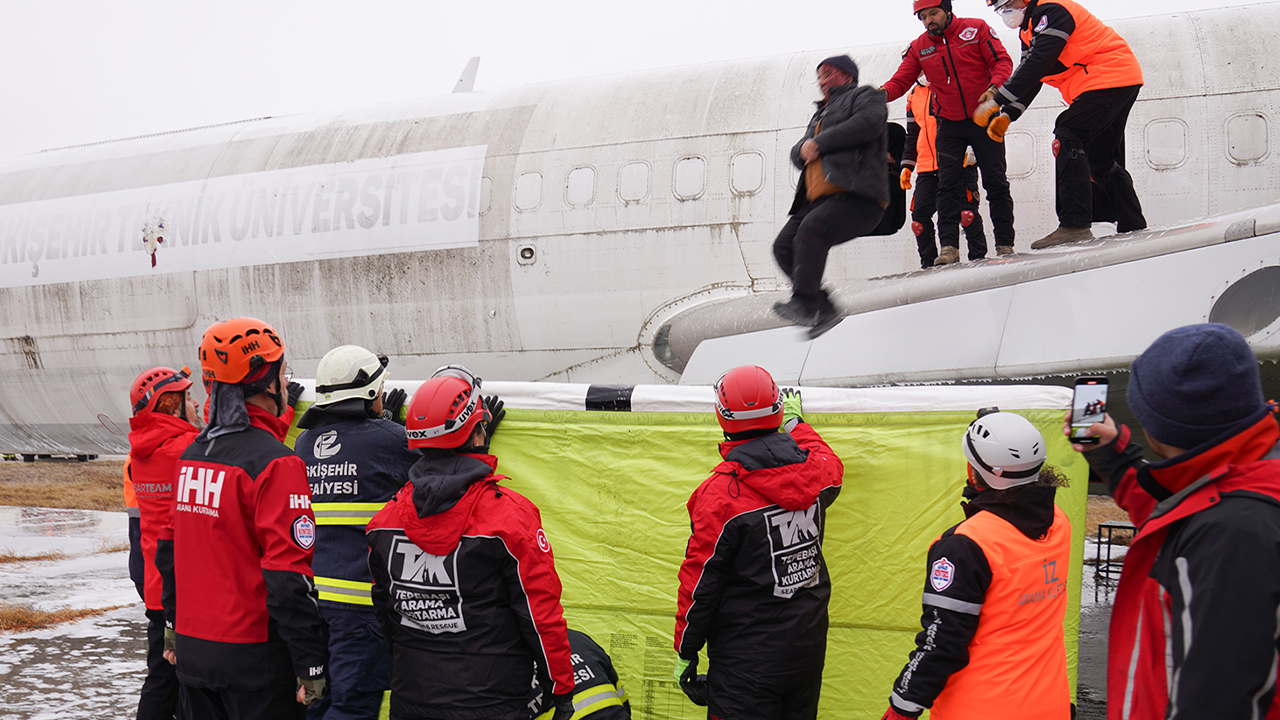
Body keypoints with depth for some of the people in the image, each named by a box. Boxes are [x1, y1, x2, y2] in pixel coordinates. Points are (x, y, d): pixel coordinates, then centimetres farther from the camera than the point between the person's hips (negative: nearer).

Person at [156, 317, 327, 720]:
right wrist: (311, 668, -15)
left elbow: (169, 551, 17)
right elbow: (288, 577, -20)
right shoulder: (276, 464, -17)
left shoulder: (191, 455, 8)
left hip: (193, 653, 8)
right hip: (254, 657, -8)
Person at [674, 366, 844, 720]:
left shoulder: (720, 492, -17)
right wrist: (796, 422, 43)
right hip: (808, 651, 6)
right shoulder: (814, 471, -2)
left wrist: (686, 652, -1)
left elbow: (700, 581, -12)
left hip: (746, 660, -6)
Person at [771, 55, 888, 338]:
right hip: (818, 200, 9)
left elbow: (868, 123, -12)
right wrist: (804, 148, 2)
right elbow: (798, 155, 29)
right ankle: (824, 310, -4)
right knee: (784, 247, -7)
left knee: (812, 228, -32)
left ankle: (804, 303, -37)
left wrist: (820, 143, -7)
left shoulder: (864, 96, 11)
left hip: (857, 198, -9)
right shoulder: (821, 115, 36)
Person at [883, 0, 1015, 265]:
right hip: (949, 125, 2)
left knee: (996, 182, 1)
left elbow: (1002, 61, -6)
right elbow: (901, 81, 0)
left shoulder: (976, 29, -4)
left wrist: (993, 87, -24)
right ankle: (948, 246, -9)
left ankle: (1004, 243, 8)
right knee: (948, 185, -7)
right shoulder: (919, 48, 4)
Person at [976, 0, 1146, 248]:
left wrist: (996, 102, -28)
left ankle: (1075, 225, -27)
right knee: (1101, 159, 16)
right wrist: (1006, 115, 3)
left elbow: (1036, 64, -27)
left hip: (1109, 77, -11)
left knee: (1067, 139, -19)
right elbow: (1029, 77, 17)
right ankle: (1133, 226, 23)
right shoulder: (1030, 27, 17)